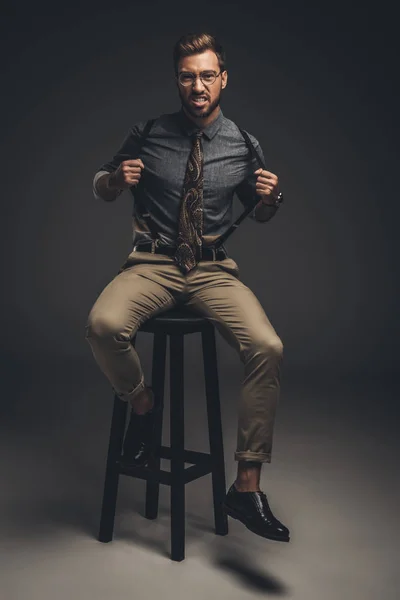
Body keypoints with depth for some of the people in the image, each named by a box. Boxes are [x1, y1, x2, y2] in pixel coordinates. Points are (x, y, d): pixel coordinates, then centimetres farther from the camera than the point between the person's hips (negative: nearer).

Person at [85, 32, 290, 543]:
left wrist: (270, 198, -6)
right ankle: (142, 404, 0)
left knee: (267, 348, -26)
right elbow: (100, 188, 14)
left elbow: (259, 216, 18)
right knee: (103, 326, -33)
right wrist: (118, 179, -10)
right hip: (152, 265, 0)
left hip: (214, 268, 1)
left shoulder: (244, 146, 6)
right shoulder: (148, 134, 3)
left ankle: (246, 488, -15)